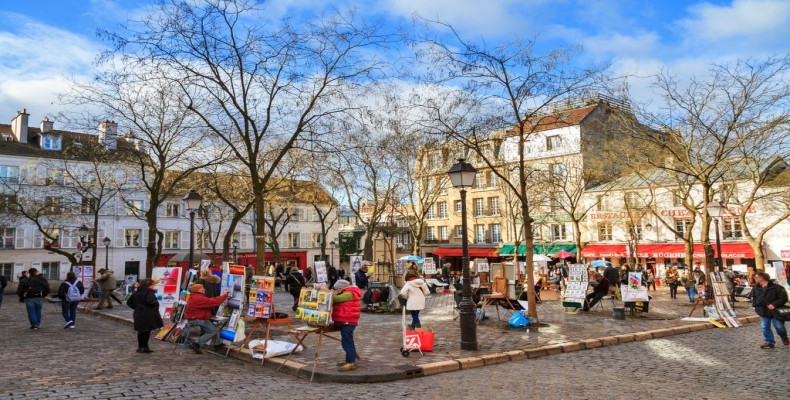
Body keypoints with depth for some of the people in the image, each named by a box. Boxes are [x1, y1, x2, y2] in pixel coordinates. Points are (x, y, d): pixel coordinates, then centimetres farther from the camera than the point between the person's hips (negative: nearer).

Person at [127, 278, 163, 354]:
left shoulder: (137, 292, 14)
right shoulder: (149, 292, -11)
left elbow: (129, 302, 17)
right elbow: (150, 301, -29)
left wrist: (136, 307, 18)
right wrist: (156, 304, -10)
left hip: (138, 314, 8)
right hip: (147, 315, -8)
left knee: (141, 331, 17)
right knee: (147, 331, 1)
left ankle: (140, 347, 23)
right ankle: (145, 347, 5)